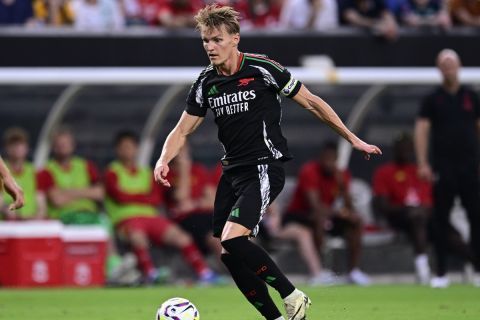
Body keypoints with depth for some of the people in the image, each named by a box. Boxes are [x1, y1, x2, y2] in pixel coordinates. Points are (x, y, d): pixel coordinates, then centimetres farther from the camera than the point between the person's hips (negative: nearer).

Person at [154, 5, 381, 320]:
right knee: (230, 255, 2)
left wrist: (353, 139, 2)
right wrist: (164, 160, -9)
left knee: (232, 240, -23)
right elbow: (183, 130, 12)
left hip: (265, 167, -7)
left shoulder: (262, 69, -10)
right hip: (232, 172, 7)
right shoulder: (206, 82, 6)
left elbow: (310, 102, -1)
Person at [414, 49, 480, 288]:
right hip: (443, 169, -1)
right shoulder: (432, 100, 3)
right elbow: (422, 129, -2)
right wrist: (422, 163, -12)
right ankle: (441, 272, 5)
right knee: (441, 220, 0)